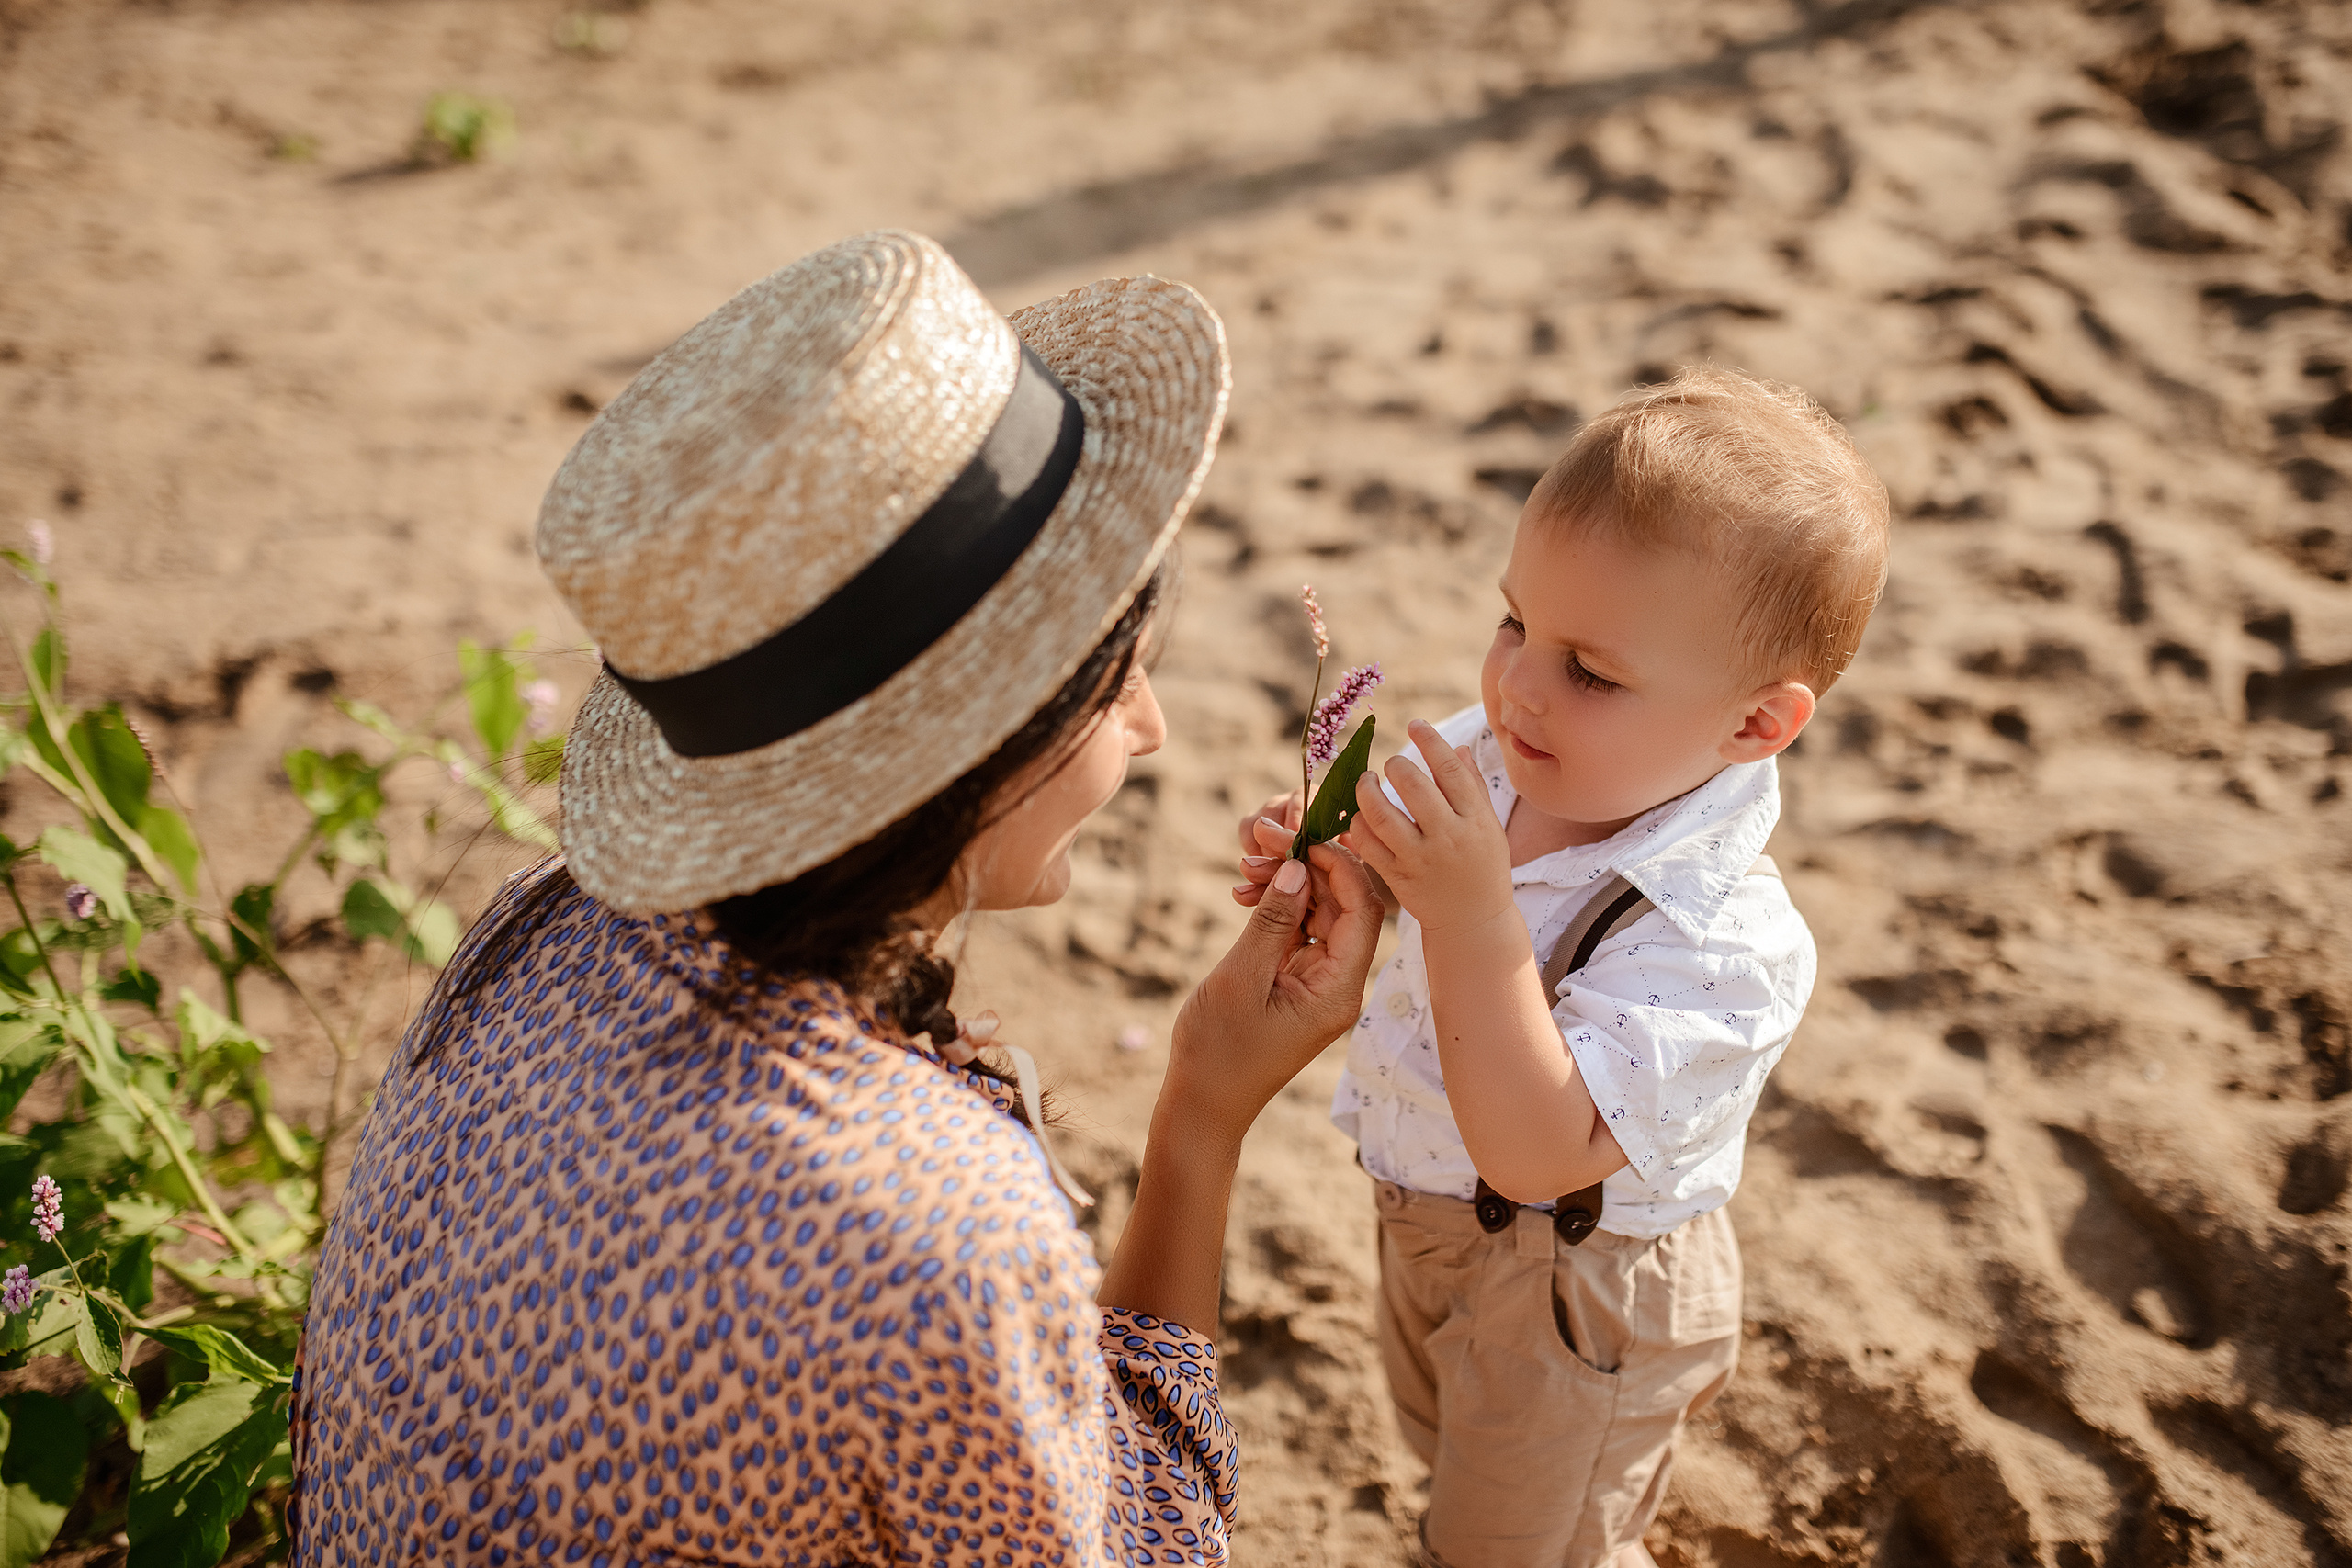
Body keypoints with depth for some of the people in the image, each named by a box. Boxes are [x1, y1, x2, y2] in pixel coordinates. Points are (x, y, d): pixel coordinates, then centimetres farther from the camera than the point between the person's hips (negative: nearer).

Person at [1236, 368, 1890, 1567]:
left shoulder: (1718, 941, -38)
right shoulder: (1487, 758, -18)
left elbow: (1538, 1154, -43)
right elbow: (1393, 869, 1)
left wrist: (1473, 919, -50)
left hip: (1567, 1298, -7)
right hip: (1434, 1214, 7)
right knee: (1444, 1434, 37)